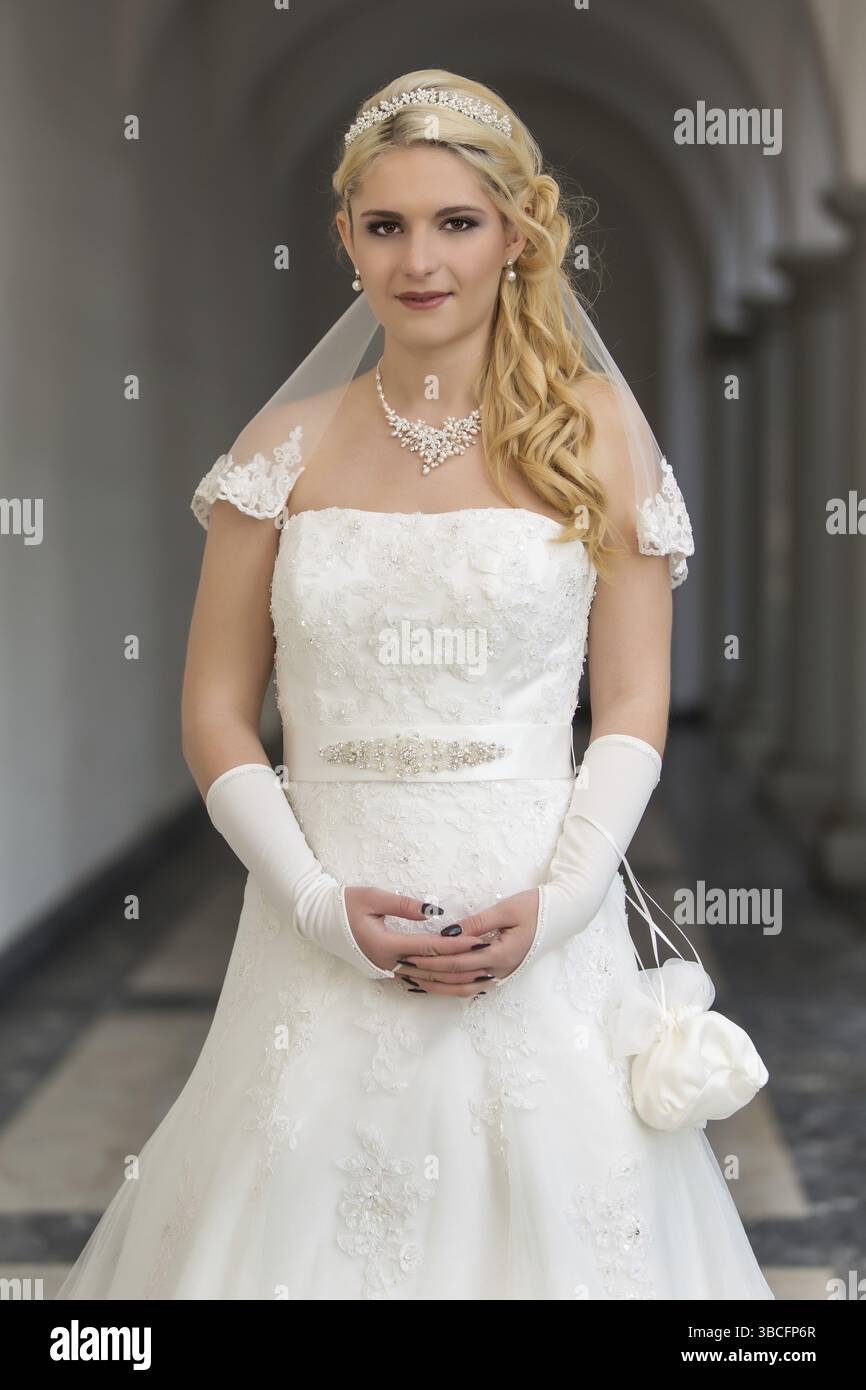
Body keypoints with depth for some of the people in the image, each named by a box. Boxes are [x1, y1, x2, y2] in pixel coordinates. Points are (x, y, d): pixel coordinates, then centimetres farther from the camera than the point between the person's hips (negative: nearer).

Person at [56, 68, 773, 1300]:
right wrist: (322, 904, -9)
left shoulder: (593, 433, 2)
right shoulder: (288, 448, 4)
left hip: (538, 931, -1)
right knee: (314, 1221, 8)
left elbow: (635, 710, 2)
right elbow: (216, 716, 3)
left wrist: (555, 901, -11)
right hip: (327, 934, 1)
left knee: (547, 1208, 7)